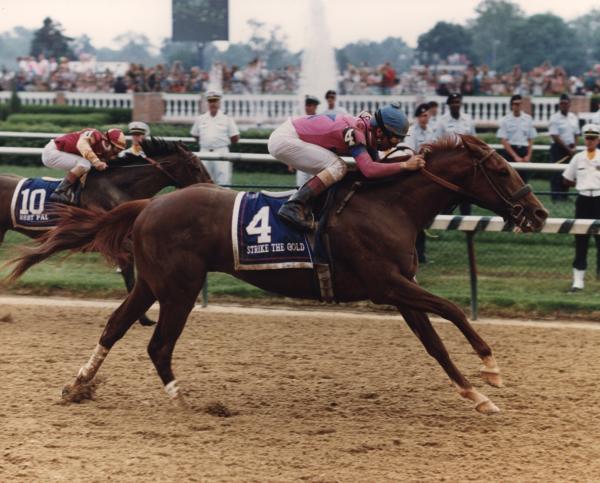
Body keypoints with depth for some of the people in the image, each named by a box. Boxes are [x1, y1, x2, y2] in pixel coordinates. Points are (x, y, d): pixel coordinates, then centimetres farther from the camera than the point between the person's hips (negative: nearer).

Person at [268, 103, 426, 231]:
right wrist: (405, 165, -30)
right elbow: (368, 170, -34)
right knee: (337, 167, -16)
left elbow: (377, 166, 12)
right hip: (284, 139, -10)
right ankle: (293, 207, -20)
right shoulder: (355, 132, -23)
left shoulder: (368, 132, 5)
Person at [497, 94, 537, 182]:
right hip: (510, 151, -3)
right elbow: (503, 140, -6)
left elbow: (531, 139, 10)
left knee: (524, 178, 0)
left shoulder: (528, 119, 6)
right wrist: (515, 156, -12)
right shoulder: (505, 120, -2)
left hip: (524, 151, 3)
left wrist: (528, 155, -3)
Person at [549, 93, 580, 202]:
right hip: (558, 148, -6)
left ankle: (564, 195, 13)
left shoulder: (573, 118, 9)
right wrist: (568, 149, -13)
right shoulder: (555, 118, -9)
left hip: (570, 149, 6)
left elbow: (576, 135, 15)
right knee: (557, 172, -6)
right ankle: (556, 196, -4)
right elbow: (555, 137, -13)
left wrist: (573, 148, -2)